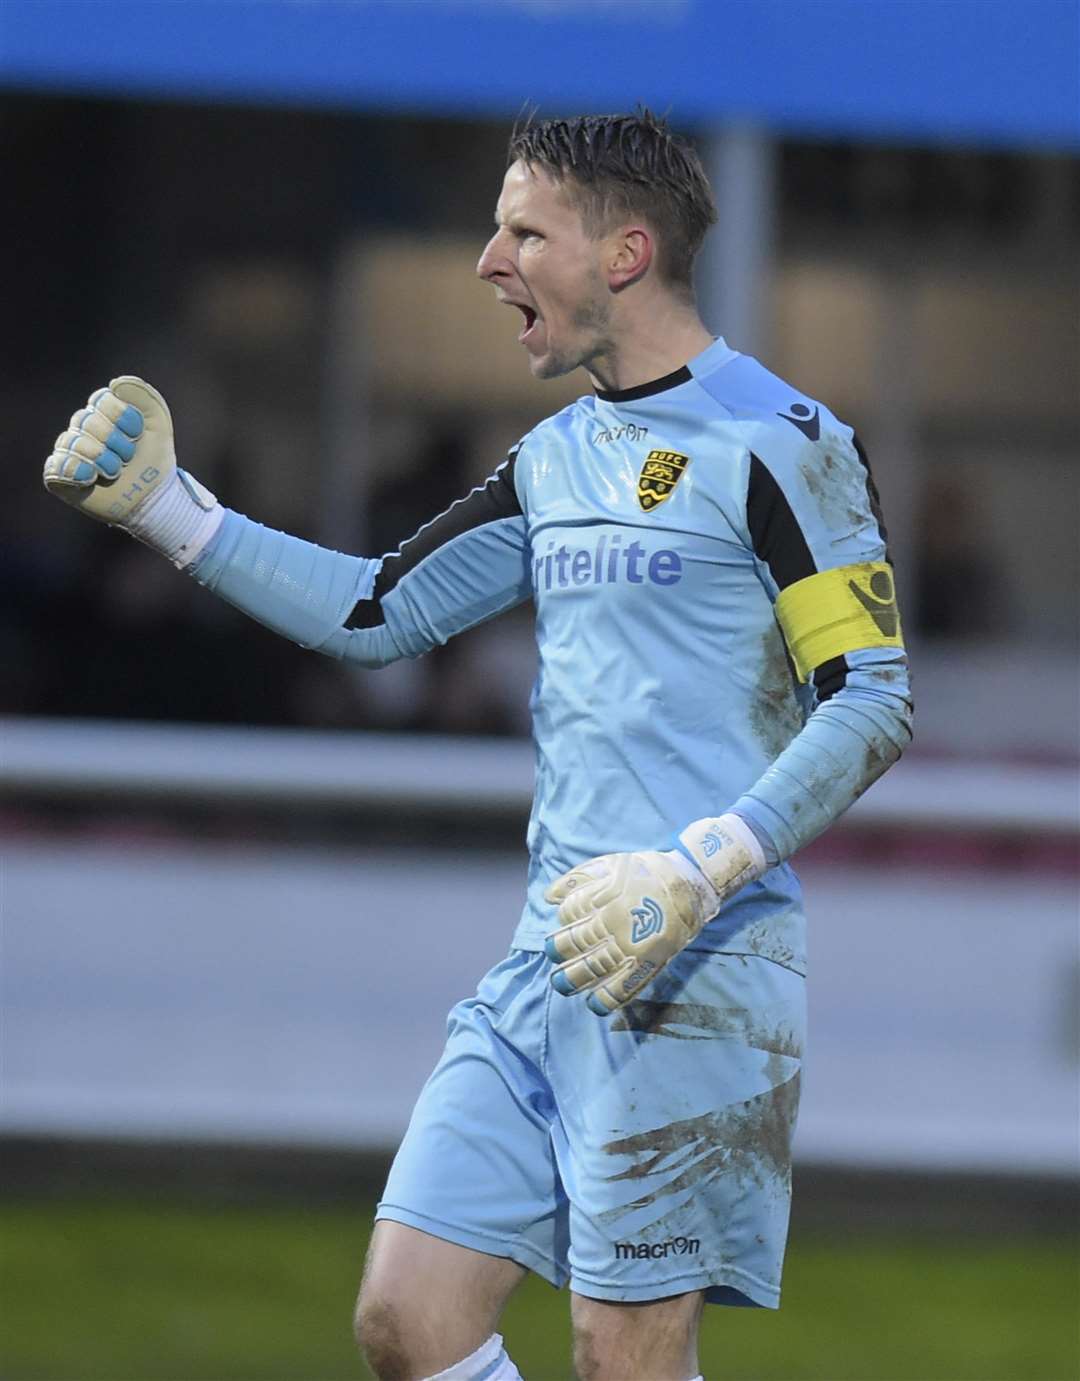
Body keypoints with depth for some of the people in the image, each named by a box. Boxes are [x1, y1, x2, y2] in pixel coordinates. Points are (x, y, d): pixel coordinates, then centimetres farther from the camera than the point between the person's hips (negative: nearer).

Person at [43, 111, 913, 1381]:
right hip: (549, 961, 8)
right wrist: (160, 507, 15)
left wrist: (698, 871, -20)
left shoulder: (779, 443, -7)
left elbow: (872, 703, -11)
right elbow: (377, 612, 23)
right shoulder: (557, 457, 18)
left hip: (696, 965, -8)